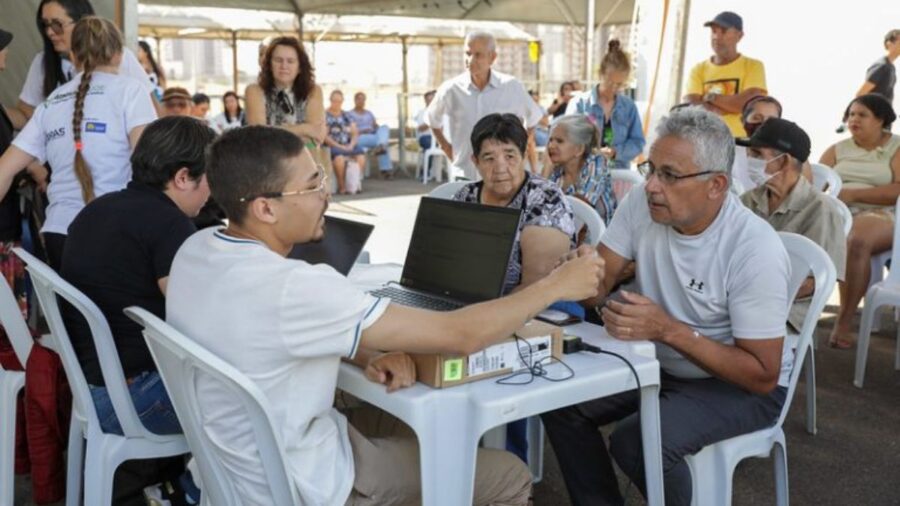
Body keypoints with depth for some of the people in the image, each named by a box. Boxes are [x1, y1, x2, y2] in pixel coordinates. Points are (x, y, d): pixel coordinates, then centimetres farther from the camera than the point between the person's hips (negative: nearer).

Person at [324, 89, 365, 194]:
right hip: (332, 146, -4)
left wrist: (351, 145, -6)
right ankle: (341, 186, -25)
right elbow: (325, 136, -8)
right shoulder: (325, 115, 2)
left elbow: (355, 133, 14)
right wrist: (340, 146, -17)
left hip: (348, 145, 5)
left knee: (361, 156, -27)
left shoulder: (347, 116, 19)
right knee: (339, 157, -38)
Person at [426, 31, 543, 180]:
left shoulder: (512, 87, -3)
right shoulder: (450, 89, -3)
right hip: (464, 176, 0)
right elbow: (433, 119, 18)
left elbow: (533, 117, 15)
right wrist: (445, 145, 12)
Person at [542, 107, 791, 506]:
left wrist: (669, 329, -34)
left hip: (740, 383, -6)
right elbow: (597, 291, -9)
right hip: (661, 364, 6)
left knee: (635, 441, -28)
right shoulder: (641, 203, -12)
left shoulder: (755, 250, -27)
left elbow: (763, 375, -24)